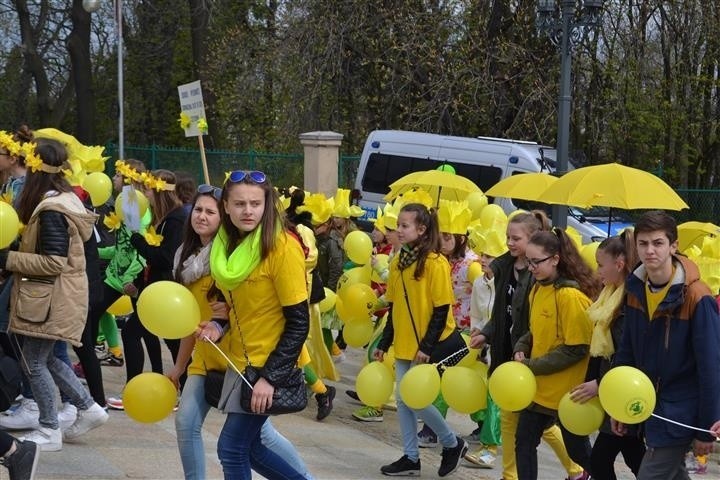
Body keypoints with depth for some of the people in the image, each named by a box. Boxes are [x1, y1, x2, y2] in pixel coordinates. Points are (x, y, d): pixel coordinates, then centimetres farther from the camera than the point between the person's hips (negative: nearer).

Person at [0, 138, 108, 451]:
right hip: (57, 295, 10)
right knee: (45, 357, 18)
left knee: (33, 361, 0)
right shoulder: (64, 199, 9)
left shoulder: (51, 211, -21)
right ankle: (88, 408, 22)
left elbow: (54, 263, -23)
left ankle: (49, 430, 9)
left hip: (53, 298, -10)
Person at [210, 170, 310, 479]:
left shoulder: (282, 246, -19)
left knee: (232, 449, -4)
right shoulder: (230, 243, 3)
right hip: (240, 360, 8)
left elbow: (299, 321, -19)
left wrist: (270, 377, -22)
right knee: (246, 446, 13)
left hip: (270, 364, -8)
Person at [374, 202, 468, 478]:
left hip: (425, 347, -7)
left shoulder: (435, 263, -15)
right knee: (403, 400, 7)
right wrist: (384, 343, 12)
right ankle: (411, 458, 17)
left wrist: (427, 347, -18)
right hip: (403, 345, 7)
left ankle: (452, 444, 15)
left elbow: (442, 309, -15)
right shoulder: (398, 262, 7)